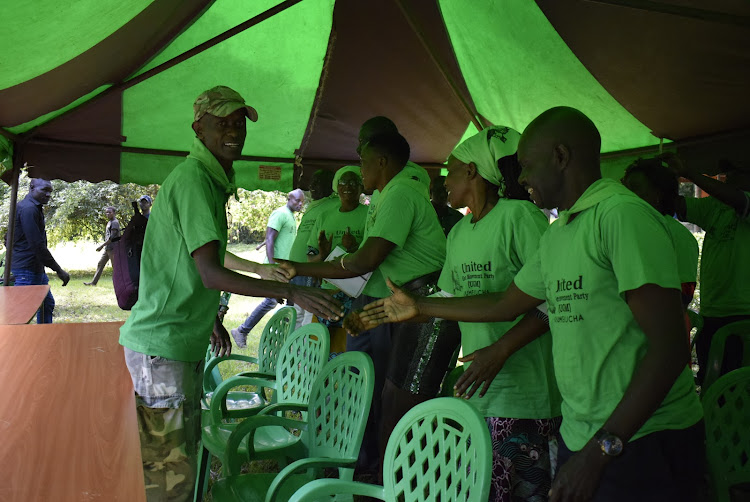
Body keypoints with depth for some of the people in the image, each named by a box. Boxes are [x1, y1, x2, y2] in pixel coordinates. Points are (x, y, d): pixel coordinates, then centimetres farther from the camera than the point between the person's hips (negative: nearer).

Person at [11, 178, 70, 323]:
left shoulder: (35, 208, 16)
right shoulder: (28, 208, -17)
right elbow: (37, 244, -23)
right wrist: (59, 270, -21)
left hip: (37, 268, 11)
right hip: (27, 269, -11)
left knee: (47, 303, 20)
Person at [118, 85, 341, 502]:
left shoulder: (214, 181, 13)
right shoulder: (193, 179, -18)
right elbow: (212, 274, -27)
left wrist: (212, 320, 25)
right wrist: (292, 292, -30)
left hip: (186, 343, 10)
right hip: (162, 346, -10)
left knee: (185, 455, 20)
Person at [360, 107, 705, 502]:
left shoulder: (623, 215, -16)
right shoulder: (556, 236, 12)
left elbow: (668, 347, -20)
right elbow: (506, 304, 22)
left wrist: (602, 449, -22)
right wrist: (418, 306, 27)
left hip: (642, 440, -8)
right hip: (580, 435, 8)